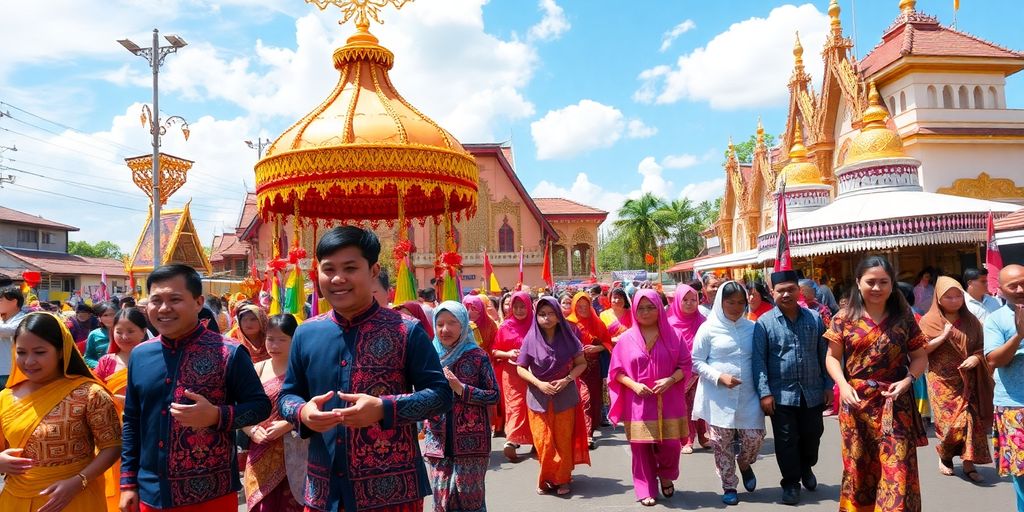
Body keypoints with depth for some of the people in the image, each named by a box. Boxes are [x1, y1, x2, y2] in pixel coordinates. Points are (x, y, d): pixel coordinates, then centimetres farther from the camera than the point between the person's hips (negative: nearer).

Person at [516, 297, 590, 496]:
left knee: (563, 440, 6)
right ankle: (547, 478, 22)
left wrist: (566, 380, -14)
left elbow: (581, 363, 1)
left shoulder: (567, 337, -4)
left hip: (565, 396, 0)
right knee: (543, 442, 2)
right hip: (538, 397, 0)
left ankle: (562, 479, 23)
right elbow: (521, 368, 0)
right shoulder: (531, 339, -5)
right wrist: (539, 383, -14)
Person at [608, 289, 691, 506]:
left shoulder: (672, 335, 1)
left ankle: (666, 476, 32)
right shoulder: (627, 339, 0)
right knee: (642, 447, 4)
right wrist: (634, 385, -12)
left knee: (670, 445, 0)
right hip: (639, 403, 0)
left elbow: (685, 365, 2)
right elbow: (617, 371, 3)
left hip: (668, 402, 0)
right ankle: (646, 489, 22)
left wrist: (670, 380, -15)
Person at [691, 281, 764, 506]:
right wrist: (719, 377, -16)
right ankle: (729, 486, 23)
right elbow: (697, 362, -3)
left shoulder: (752, 327, 4)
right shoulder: (708, 328, -5)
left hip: (748, 395, 2)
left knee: (755, 436, 1)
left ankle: (744, 464, 35)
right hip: (718, 397, -2)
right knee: (722, 442, 4)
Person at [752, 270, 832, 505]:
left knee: (812, 435, 16)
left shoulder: (814, 318, 3)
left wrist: (828, 386, 5)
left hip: (812, 392, 3)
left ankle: (806, 468, 44)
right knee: (786, 441, 5)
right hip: (781, 394, -3)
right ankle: (791, 483, 22)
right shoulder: (764, 323, -7)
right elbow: (759, 360, -8)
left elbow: (824, 354, 8)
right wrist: (764, 393, -13)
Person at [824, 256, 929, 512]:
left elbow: (920, 357, 6)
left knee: (897, 466, -2)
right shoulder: (845, 318, -1)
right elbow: (832, 357, 4)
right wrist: (843, 385, -12)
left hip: (894, 403, 0)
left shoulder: (904, 317, 1)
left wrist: (908, 380, -12)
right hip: (856, 401, 0)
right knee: (859, 464, 12)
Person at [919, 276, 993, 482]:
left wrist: (975, 358, -12)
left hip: (968, 381, 3)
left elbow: (981, 347, 10)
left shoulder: (971, 321, 9)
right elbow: (920, 349, -7)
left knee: (972, 420, -4)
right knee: (952, 421, -5)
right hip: (942, 381, -3)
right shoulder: (929, 321, -1)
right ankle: (944, 455, 20)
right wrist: (943, 336, -17)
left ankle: (969, 464, 6)